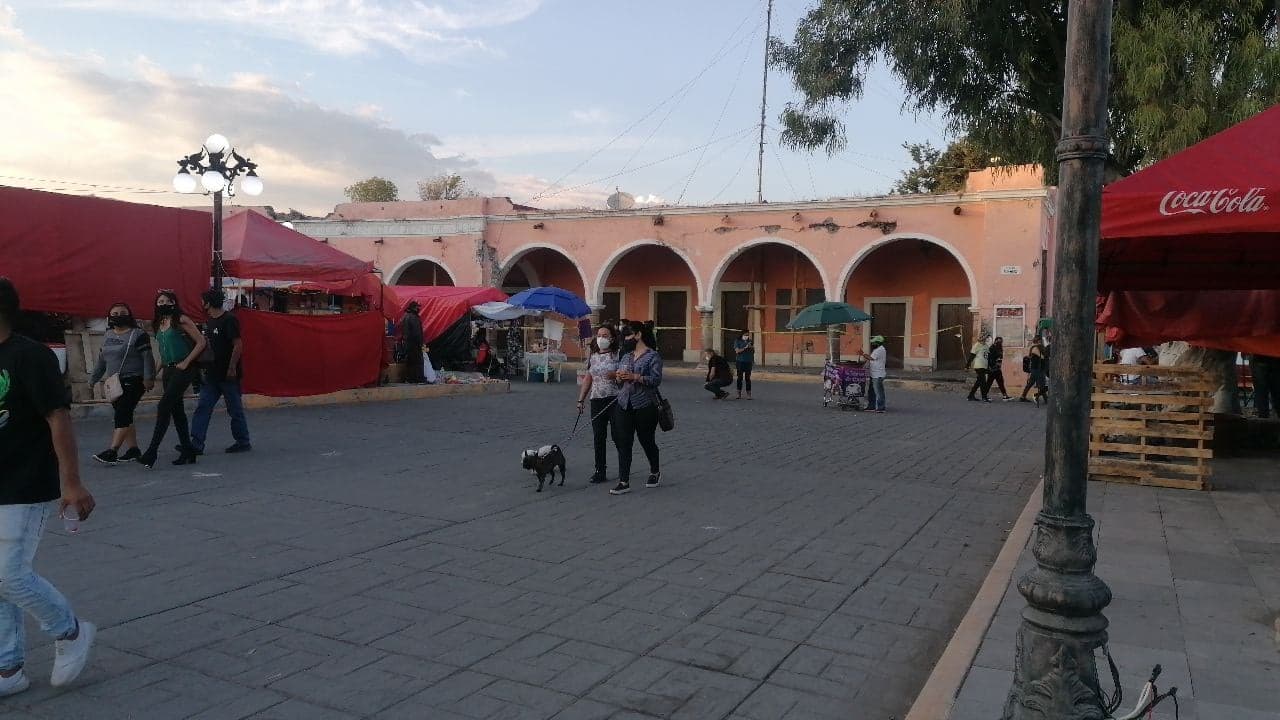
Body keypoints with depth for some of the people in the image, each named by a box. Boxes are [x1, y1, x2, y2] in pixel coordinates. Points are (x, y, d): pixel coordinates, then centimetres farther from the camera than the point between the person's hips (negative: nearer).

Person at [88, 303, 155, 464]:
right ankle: (133, 449, 13)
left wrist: (148, 378, -20)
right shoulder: (108, 336, 16)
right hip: (114, 383, 8)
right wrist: (93, 379, 24)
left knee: (122, 415, -14)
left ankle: (112, 451, -19)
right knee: (125, 417, 8)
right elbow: (101, 360, 24)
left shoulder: (138, 334, -6)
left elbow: (147, 358, -12)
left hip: (133, 381, -8)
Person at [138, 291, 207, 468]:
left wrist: (186, 362, -13)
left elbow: (201, 342, -10)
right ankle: (188, 451, 16)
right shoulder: (158, 324, 14)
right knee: (177, 410, 9)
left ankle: (151, 452, -12)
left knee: (164, 407, -13)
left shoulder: (181, 320, -8)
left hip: (182, 370, -8)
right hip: (168, 370, 8)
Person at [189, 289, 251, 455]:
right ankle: (196, 444, 1)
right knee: (202, 408, 2)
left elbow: (238, 345, -18)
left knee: (235, 410, 2)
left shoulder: (229, 320, -12)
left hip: (228, 375, -8)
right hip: (211, 374, 8)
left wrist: (232, 368, -21)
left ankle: (243, 442, 13)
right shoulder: (210, 322, 14)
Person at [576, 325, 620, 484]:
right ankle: (600, 471, 9)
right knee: (598, 437, 3)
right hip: (596, 400, 5)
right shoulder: (593, 357, 14)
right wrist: (581, 400, 15)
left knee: (617, 434, -2)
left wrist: (615, 375, -21)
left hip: (615, 399, -5)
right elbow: (588, 379, 18)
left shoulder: (618, 355, -2)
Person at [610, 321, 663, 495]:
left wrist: (635, 377, -23)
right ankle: (624, 482, 1)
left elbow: (656, 379, -16)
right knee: (623, 443, -2)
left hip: (645, 406, -5)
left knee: (647, 441, 10)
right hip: (624, 404, 6)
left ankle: (655, 472, 35)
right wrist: (619, 377, -1)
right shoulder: (626, 356, 14)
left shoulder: (653, 356, -6)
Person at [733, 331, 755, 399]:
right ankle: (739, 393, 10)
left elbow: (753, 352, 15)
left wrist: (752, 347, -6)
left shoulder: (750, 341, 11)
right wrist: (745, 348, -20)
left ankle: (748, 394, 1)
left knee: (748, 378, -1)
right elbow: (737, 351, -9)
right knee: (740, 378, 2)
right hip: (740, 362, -2)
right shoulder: (737, 341, 1)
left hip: (748, 362, 2)